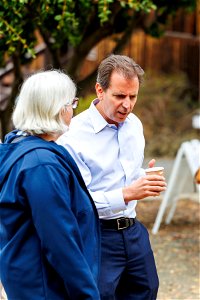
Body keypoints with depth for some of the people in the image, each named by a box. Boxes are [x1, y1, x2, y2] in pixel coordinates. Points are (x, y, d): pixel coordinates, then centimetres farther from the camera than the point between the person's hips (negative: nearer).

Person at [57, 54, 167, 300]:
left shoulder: (134, 124, 6)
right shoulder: (74, 135, -18)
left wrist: (147, 179, -3)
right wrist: (126, 194, -31)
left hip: (133, 231, 7)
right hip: (96, 236, -7)